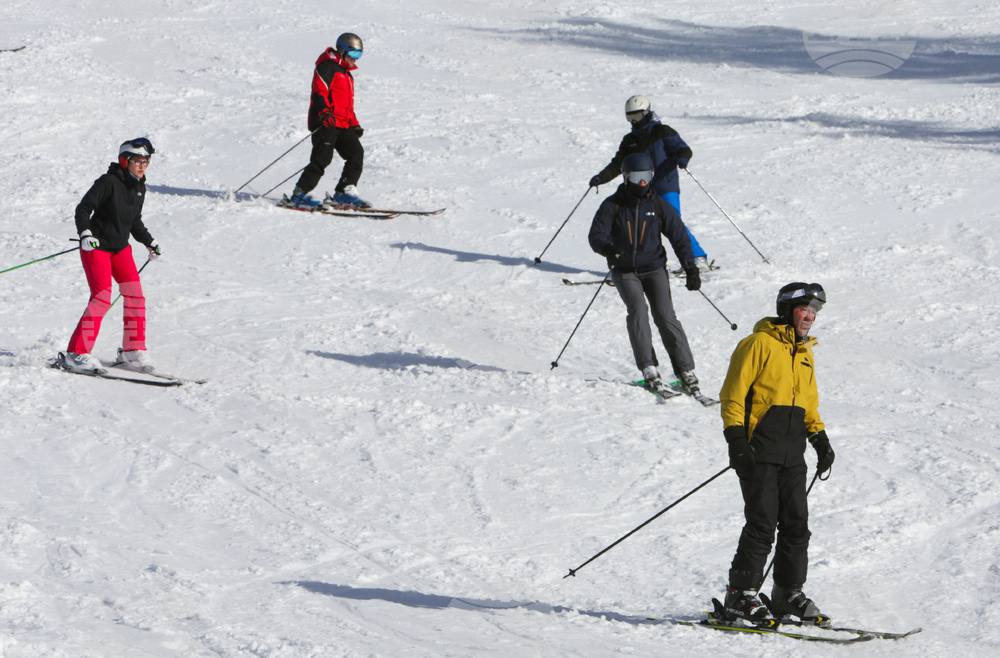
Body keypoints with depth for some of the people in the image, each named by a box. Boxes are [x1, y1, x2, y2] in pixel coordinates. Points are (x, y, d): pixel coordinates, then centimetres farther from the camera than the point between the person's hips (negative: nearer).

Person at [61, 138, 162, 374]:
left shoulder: (139, 188, 9)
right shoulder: (109, 183, -15)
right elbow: (83, 208, -19)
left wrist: (149, 242, 23)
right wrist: (85, 233, -33)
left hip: (120, 248, 8)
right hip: (96, 247, -8)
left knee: (135, 295, -3)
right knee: (101, 297, -18)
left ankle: (133, 351, 8)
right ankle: (77, 353, -14)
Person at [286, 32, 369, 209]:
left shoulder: (347, 74, 28)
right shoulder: (327, 67, -2)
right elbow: (319, 91, -16)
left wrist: (354, 125, 24)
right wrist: (325, 112, -31)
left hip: (343, 124, 9)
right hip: (325, 122, -9)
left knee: (356, 153, -5)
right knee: (322, 157, -17)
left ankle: (344, 193, -1)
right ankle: (299, 194, -12)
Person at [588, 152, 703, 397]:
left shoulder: (659, 206, 3)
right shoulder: (613, 206, -2)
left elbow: (679, 237, 7)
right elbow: (596, 236, -9)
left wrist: (691, 269, -4)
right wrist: (610, 250, -32)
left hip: (654, 268, 1)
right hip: (625, 271, -1)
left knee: (665, 314, -14)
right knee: (638, 310, -24)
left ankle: (686, 371, -11)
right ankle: (648, 369, -23)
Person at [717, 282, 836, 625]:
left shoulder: (804, 354, 20)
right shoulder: (759, 345, -5)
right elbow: (733, 393, -8)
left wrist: (820, 439, 16)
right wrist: (735, 439, -16)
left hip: (792, 454, 7)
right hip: (759, 450, -7)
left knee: (796, 523, 4)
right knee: (762, 522, -11)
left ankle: (788, 592, 13)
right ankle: (740, 594, -5)